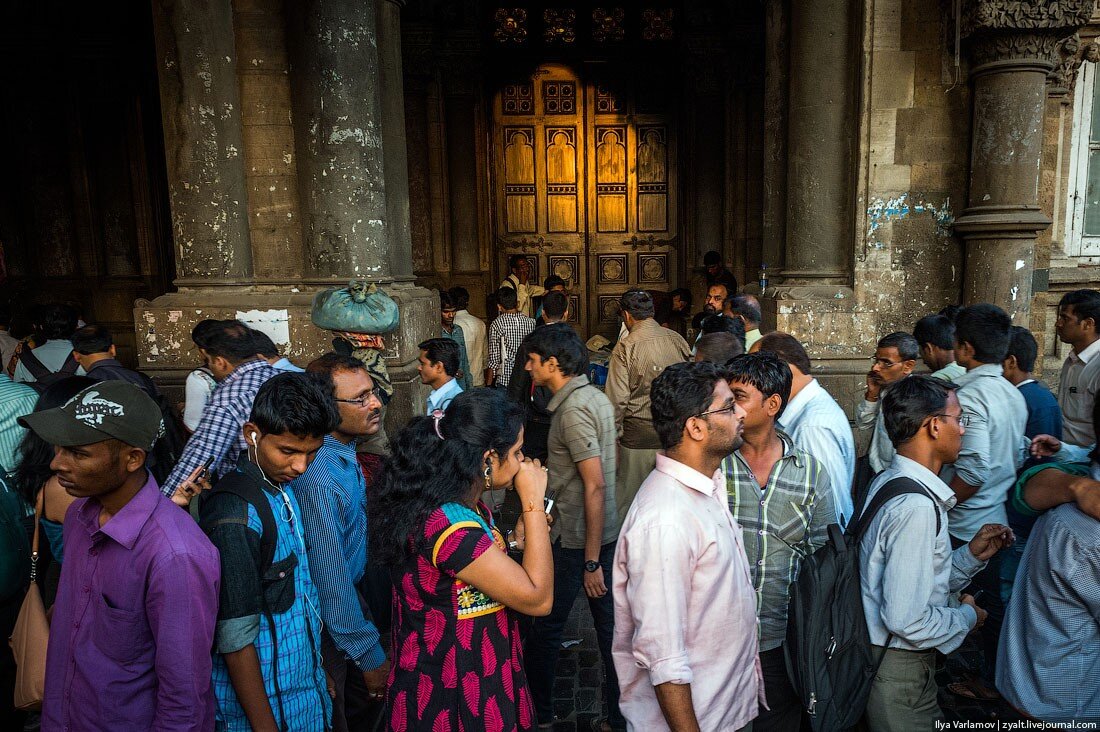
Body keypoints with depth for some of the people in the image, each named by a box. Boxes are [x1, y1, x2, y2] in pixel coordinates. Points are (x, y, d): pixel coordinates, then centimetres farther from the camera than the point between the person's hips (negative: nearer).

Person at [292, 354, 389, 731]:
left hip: (349, 596, 8)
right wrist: (370, 657, -19)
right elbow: (330, 580, -28)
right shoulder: (317, 477, -32)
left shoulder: (347, 450, -5)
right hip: (327, 624, -8)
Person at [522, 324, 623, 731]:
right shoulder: (595, 396, 7)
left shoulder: (573, 409, -20)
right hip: (606, 533, 8)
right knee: (609, 625, 15)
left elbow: (595, 485, -24)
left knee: (545, 625, 10)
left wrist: (591, 561, -20)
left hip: (576, 539, -8)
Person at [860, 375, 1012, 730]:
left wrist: (972, 554, 2)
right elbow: (907, 619, -28)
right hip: (900, 671, -9)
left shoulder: (889, 481, 4)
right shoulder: (916, 507, -27)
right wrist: (967, 616, -10)